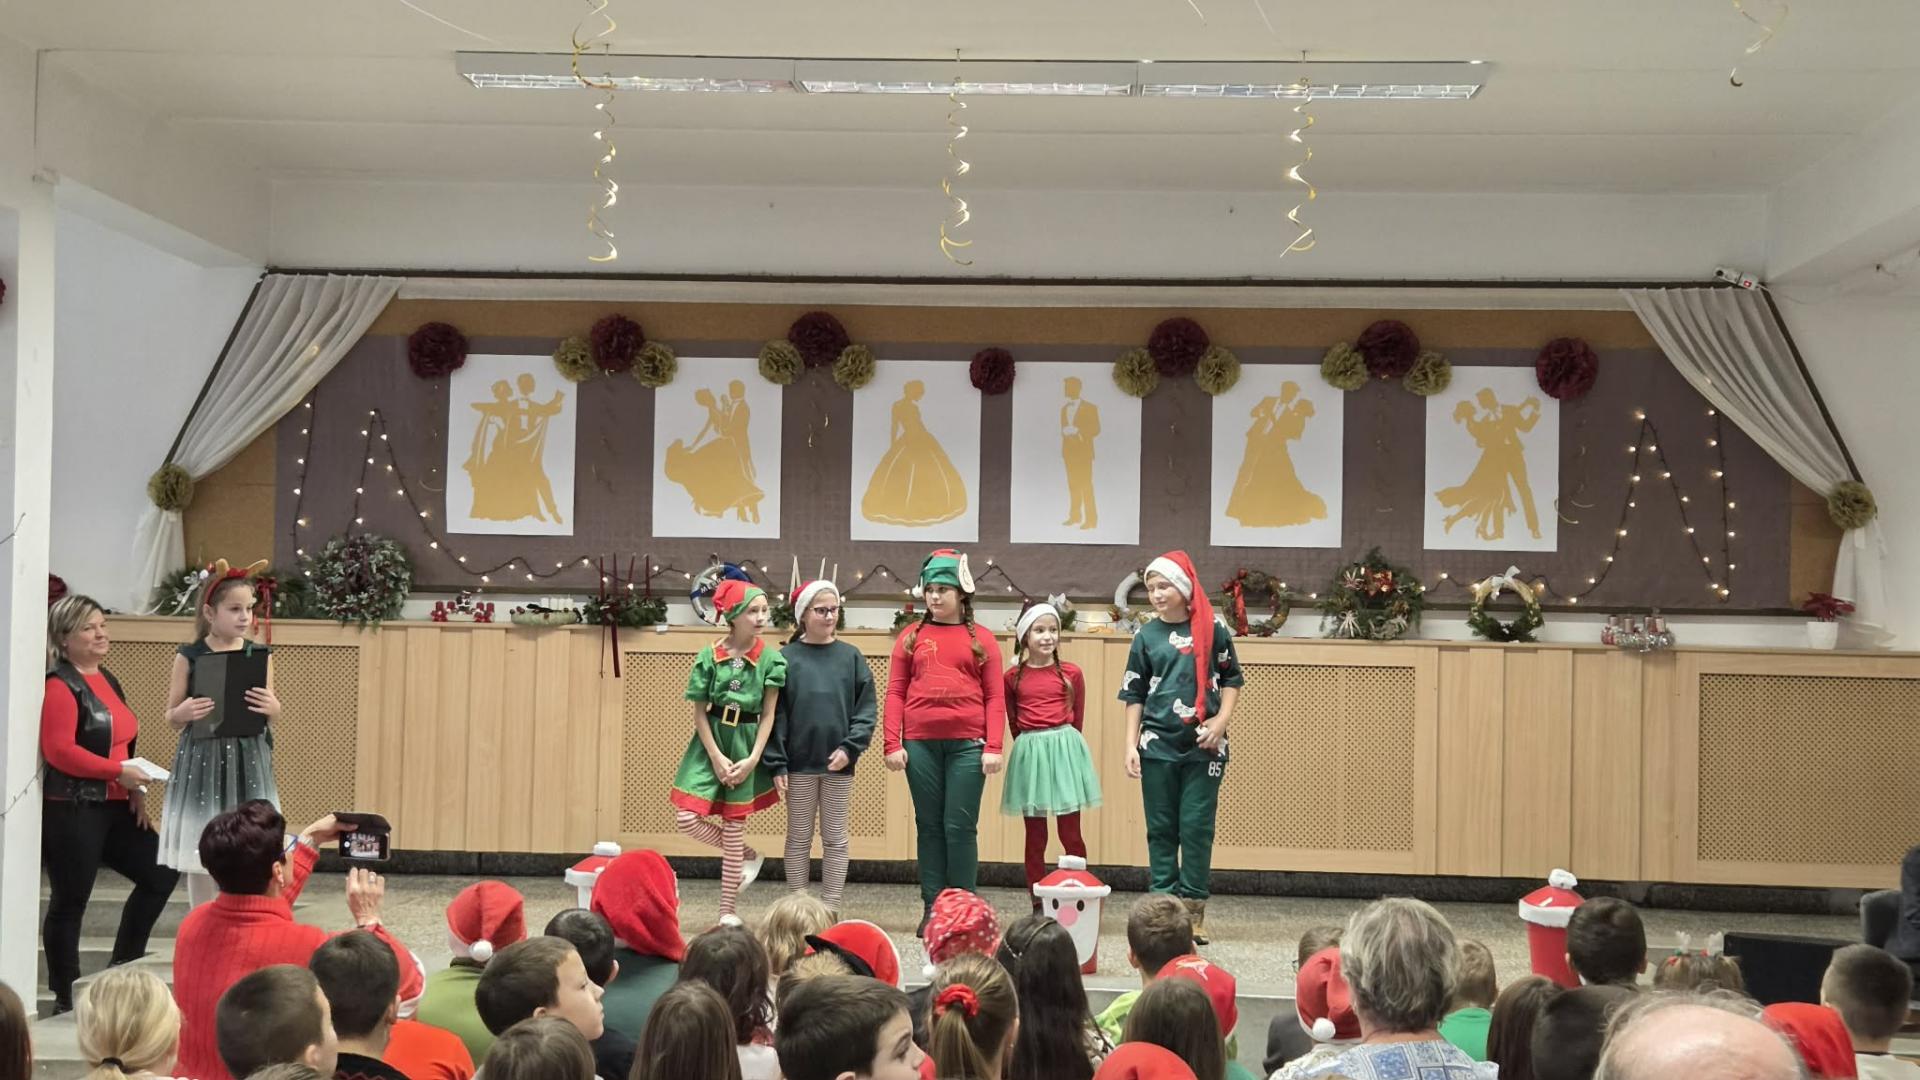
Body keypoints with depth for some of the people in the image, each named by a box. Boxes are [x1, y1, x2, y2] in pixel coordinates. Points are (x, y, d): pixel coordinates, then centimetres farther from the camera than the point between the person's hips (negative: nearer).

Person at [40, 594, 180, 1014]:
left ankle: (122, 967, 23)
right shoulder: (60, 687, -13)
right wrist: (119, 771, -22)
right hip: (72, 810, -9)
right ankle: (66, 998, 11)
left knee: (160, 874, 10)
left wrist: (136, 790, 9)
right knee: (70, 901, 0)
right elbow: (59, 750, -23)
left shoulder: (107, 680, 15)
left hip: (113, 806, 9)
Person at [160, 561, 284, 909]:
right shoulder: (189, 656, -2)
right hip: (202, 760, -1)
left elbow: (273, 713, 9)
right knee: (200, 858, 6)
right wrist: (184, 712, -19)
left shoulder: (259, 655, 4)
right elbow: (172, 718, 4)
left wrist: (272, 707, -14)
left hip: (248, 761, 1)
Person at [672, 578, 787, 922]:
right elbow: (699, 712, -3)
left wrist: (753, 759, -12)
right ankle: (749, 856, 15)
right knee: (687, 817, -10)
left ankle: (728, 910, 17)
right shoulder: (709, 656, -5)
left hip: (745, 744, -1)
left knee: (734, 826, 5)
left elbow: (768, 715, -3)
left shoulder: (771, 659, -5)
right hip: (710, 742, 1)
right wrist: (716, 757, -11)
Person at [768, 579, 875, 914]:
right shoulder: (786, 658, 1)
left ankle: (830, 910, 12)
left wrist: (850, 748, -11)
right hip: (798, 764, -1)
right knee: (799, 838, 7)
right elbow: (774, 713, -1)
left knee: (835, 839, 6)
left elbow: (865, 709, 3)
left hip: (839, 764, 1)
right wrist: (776, 763, -7)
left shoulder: (851, 656, 5)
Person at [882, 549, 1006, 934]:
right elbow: (895, 692, 6)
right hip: (920, 744, 2)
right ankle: (932, 907, 12)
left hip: (967, 744, -2)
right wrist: (892, 744, -3)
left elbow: (995, 697, 3)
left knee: (961, 826, -1)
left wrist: (993, 747, -6)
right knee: (929, 826, 7)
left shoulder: (982, 640, 7)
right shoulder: (911, 637, 10)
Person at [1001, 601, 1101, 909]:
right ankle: (1038, 905, 11)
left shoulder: (1071, 673, 2)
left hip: (1065, 748, -1)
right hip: (1029, 751, 1)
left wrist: (1061, 742, 9)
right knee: (1035, 836, 6)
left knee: (1071, 834, 1)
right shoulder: (1013, 677, 3)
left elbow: (1078, 719, 10)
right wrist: (1032, 745, 12)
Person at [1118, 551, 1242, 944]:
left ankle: (1194, 911, 6)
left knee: (1197, 827, -1)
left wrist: (1221, 722, -7)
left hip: (1203, 745, -2)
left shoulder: (1212, 629, 1)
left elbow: (1231, 679, 7)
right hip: (1157, 745, 2)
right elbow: (1134, 695, 7)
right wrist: (1131, 745, 0)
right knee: (1161, 829, 6)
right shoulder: (1146, 636, 5)